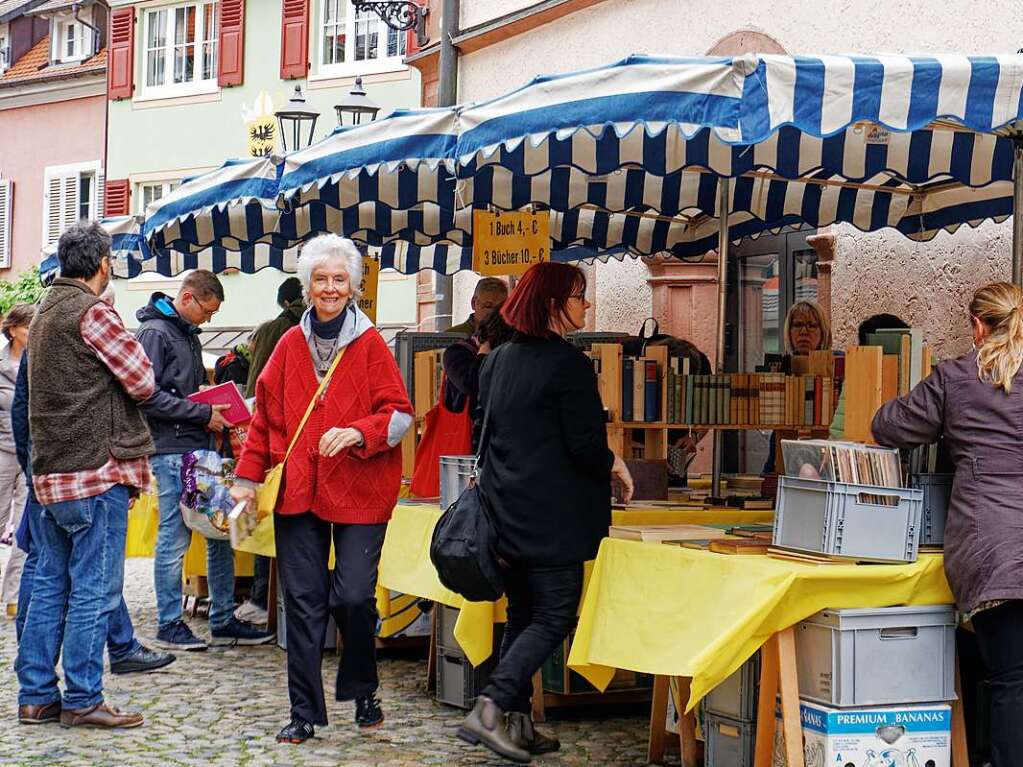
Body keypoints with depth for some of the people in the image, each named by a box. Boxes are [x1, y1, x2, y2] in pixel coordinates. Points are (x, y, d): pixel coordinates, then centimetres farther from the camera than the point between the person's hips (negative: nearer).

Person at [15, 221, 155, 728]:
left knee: (51, 585, 13)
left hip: (52, 472, 9)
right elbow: (144, 383, -12)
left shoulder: (45, 312, 15)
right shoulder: (92, 312, -13)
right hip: (98, 469, -9)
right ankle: (82, 700, 1)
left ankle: (36, 695, 17)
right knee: (94, 590, -3)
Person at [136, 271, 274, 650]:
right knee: (175, 537, -3)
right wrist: (203, 413, -17)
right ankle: (169, 626, 7)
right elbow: (149, 396, -18)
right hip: (171, 451, -9)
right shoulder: (154, 333, -10)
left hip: (200, 448, 9)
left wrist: (215, 403, 9)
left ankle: (223, 621, 17)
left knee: (221, 531, 10)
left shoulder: (188, 334, 19)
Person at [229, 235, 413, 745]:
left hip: (359, 491, -3)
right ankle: (305, 713, 12)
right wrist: (247, 477, 11)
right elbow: (266, 415, 14)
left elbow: (400, 414, -2)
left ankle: (363, 692, 19)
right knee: (302, 601, 3)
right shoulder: (290, 345, 10)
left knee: (354, 595, -8)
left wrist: (359, 432, -20)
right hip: (298, 489, 3)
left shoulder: (370, 345, 1)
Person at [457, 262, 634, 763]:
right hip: (552, 515, -8)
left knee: (521, 617, 14)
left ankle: (517, 724, 15)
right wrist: (614, 465, 5)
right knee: (554, 618, -2)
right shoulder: (569, 364, -13)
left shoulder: (497, 361, 11)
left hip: (505, 510, 8)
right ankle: (490, 709, -13)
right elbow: (585, 447, -14)